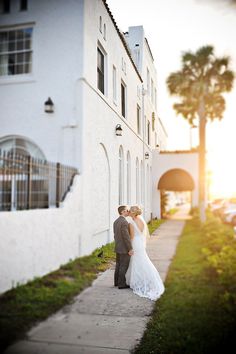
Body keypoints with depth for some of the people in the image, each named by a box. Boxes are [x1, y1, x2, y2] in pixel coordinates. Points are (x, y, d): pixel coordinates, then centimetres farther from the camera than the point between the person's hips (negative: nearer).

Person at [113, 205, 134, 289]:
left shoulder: (116, 221, 8)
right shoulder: (124, 222, -21)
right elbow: (126, 237, -23)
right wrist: (130, 249, -18)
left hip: (118, 248, 9)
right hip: (124, 249, -9)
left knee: (118, 265, 16)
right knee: (124, 266, 0)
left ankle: (117, 282, 25)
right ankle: (122, 284, 6)